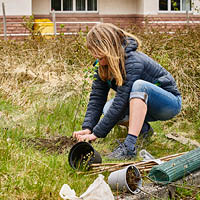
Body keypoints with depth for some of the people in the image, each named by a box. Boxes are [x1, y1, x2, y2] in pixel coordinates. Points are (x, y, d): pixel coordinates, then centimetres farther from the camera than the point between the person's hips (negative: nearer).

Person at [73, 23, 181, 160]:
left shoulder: (133, 62, -30)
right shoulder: (103, 66, -6)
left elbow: (121, 101, -35)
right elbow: (96, 97, -11)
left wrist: (97, 133, -36)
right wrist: (87, 128, -26)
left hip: (170, 102, -7)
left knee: (139, 85, -37)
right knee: (108, 108, -18)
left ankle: (129, 146, -44)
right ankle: (143, 129, 5)